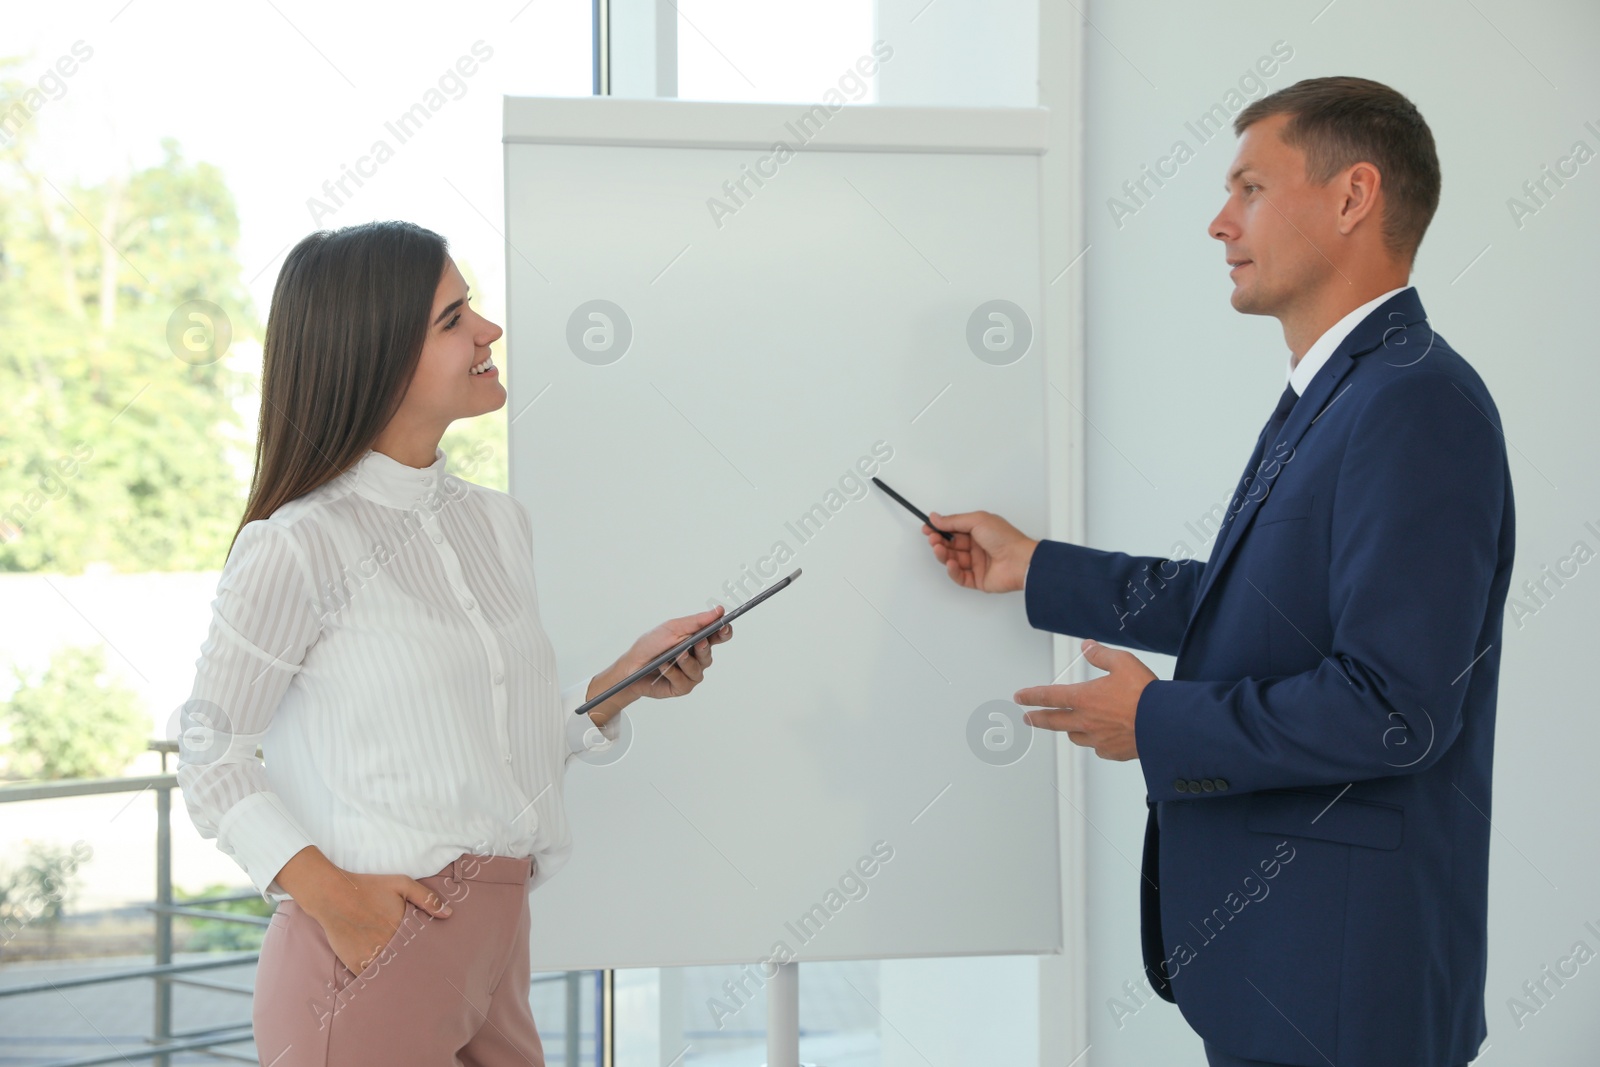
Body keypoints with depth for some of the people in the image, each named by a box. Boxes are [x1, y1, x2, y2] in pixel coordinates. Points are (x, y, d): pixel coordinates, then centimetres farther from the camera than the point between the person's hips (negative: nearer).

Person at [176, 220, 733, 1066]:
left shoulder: (499, 524, 11)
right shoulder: (302, 545, -11)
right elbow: (209, 750, -9)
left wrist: (630, 680, 2)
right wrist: (327, 892, -19)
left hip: (496, 950, 7)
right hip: (371, 955, -7)